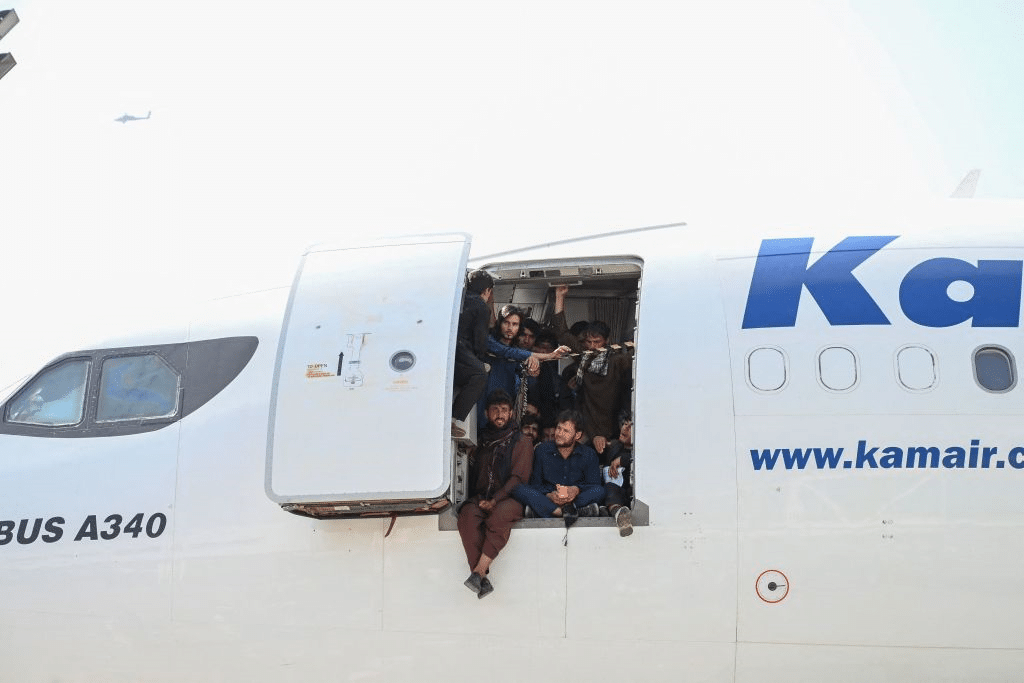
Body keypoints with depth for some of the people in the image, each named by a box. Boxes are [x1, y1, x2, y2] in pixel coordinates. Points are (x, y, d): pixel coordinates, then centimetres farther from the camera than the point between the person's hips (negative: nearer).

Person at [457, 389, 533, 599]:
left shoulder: (522, 442, 9)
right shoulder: (482, 441, 22)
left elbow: (519, 477, -2)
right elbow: (472, 474, 23)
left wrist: (495, 500, -15)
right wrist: (480, 499, 3)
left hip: (510, 498, -3)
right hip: (481, 497, 3)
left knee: (500, 514, -38)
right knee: (468, 515, -32)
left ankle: (479, 571, -42)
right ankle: (482, 578, -39)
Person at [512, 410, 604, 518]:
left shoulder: (588, 454, 8)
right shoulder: (542, 451, 8)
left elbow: (594, 484, 0)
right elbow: (535, 483, 3)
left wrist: (576, 490, -22)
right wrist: (549, 495, -19)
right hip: (547, 500, 1)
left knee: (599, 491, -29)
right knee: (519, 490, -28)